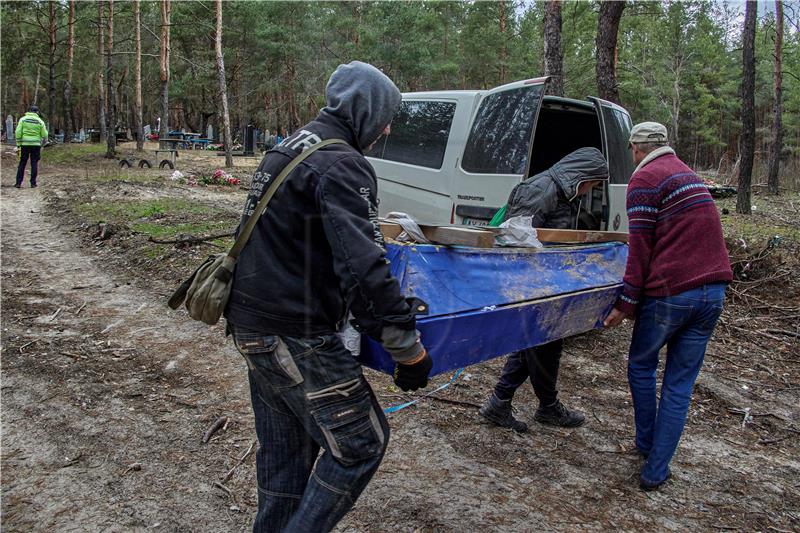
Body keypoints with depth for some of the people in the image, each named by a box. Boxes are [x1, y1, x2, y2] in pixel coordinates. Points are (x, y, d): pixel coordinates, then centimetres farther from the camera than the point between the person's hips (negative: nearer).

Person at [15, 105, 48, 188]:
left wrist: (18, 143, 1)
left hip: (25, 144, 1)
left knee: (22, 163, 7)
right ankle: (33, 183, 4)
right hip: (36, 144, -1)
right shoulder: (40, 121, 0)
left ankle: (18, 183, 4)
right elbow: (44, 135, 2)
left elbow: (18, 132, -5)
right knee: (34, 164, 6)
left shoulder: (23, 119, 1)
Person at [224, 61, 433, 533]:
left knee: (284, 448, 19)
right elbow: (364, 268, -26)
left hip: (252, 324, 10)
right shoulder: (342, 166, -17)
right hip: (294, 335, -10)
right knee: (361, 441, 2)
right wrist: (409, 349, -20)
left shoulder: (288, 149, 15)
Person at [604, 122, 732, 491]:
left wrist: (628, 303, -8)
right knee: (680, 383, 9)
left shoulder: (645, 179, -5)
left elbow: (640, 248, -11)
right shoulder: (688, 174, 20)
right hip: (713, 292, 7)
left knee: (641, 366, 17)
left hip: (671, 292, -7)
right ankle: (656, 470, 15)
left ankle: (646, 444, 31)